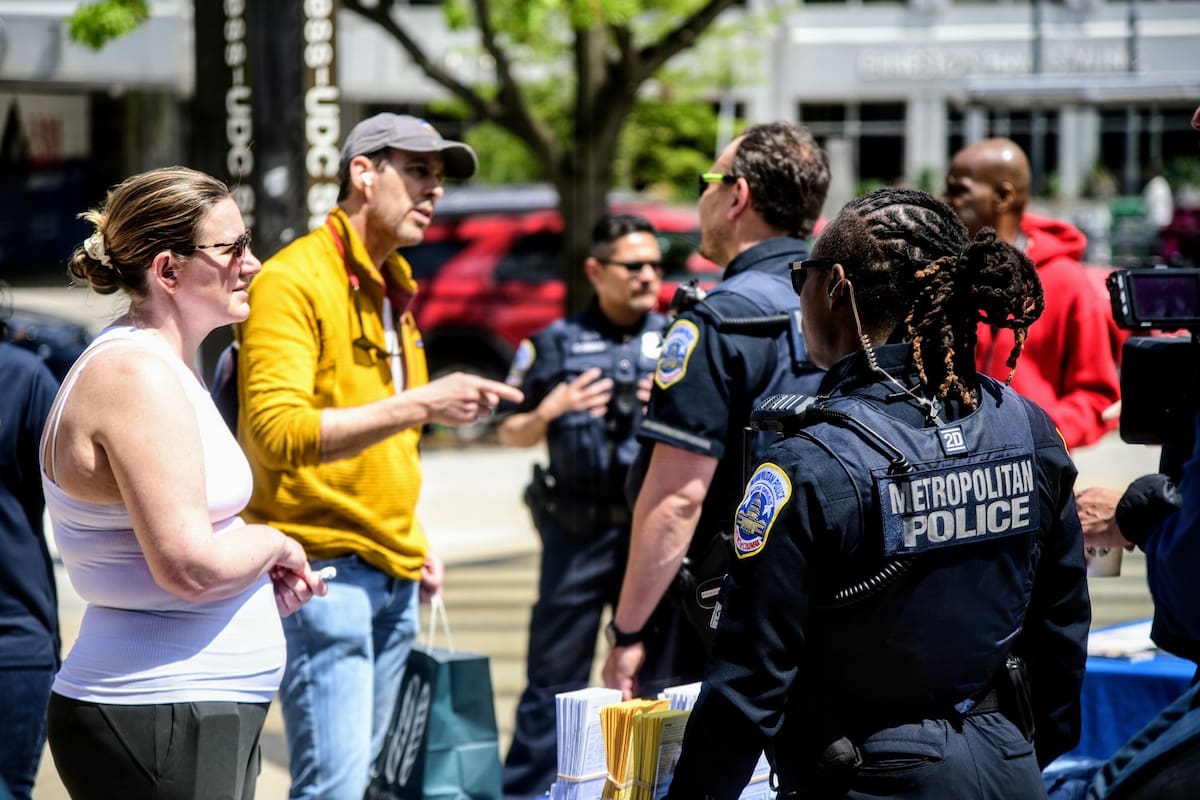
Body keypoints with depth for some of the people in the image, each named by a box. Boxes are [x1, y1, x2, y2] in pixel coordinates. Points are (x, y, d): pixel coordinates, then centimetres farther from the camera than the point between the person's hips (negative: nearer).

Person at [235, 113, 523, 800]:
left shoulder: (392, 288, 18)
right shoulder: (293, 281, -11)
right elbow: (277, 432, -24)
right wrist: (418, 403, -28)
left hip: (392, 575, 9)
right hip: (323, 569, -9)